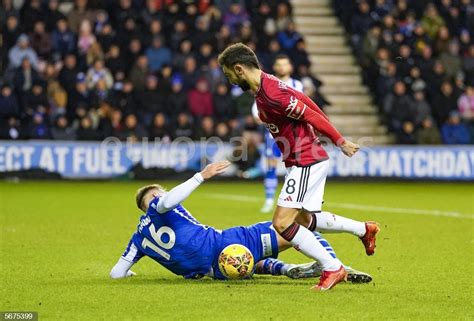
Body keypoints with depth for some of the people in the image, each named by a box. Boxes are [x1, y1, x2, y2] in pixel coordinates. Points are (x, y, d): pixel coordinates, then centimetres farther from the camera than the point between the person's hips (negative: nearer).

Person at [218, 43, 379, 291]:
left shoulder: (270, 94, -24)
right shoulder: (266, 86, 7)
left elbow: (311, 115, -21)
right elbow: (302, 99, 14)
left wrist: (340, 142, -13)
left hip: (306, 163, -11)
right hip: (304, 161, 11)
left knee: (282, 223, -14)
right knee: (303, 219, 24)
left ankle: (332, 268, -6)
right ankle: (364, 229, 36)